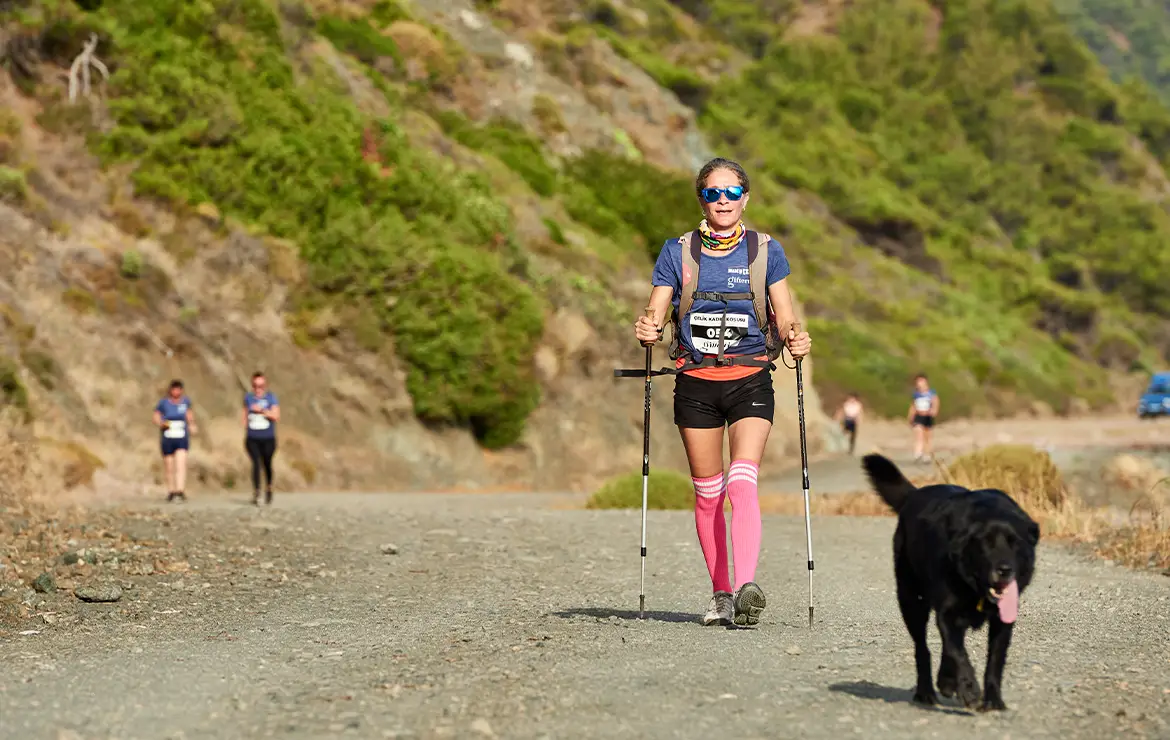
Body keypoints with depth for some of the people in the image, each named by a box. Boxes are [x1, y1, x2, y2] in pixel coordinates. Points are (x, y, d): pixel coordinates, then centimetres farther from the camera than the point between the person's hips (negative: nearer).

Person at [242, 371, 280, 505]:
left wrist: (262, 410, -22)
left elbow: (276, 416, -12)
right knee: (256, 463, -15)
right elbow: (244, 412, 23)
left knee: (267, 464, 10)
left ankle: (268, 488, 36)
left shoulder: (271, 397, -2)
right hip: (252, 438, 1)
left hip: (268, 438, -1)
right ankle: (256, 493, -17)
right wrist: (245, 425, 9)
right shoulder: (248, 397, 6)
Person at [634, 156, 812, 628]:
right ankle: (721, 593, 16)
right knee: (707, 493, 6)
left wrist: (795, 341, -19)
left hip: (750, 381, -2)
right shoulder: (677, 252, 4)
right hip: (695, 383, 2)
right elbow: (654, 316, 3)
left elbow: (785, 319, 3)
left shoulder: (766, 251, 3)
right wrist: (646, 331, -20)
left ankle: (747, 586, -30)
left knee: (742, 483, -19)